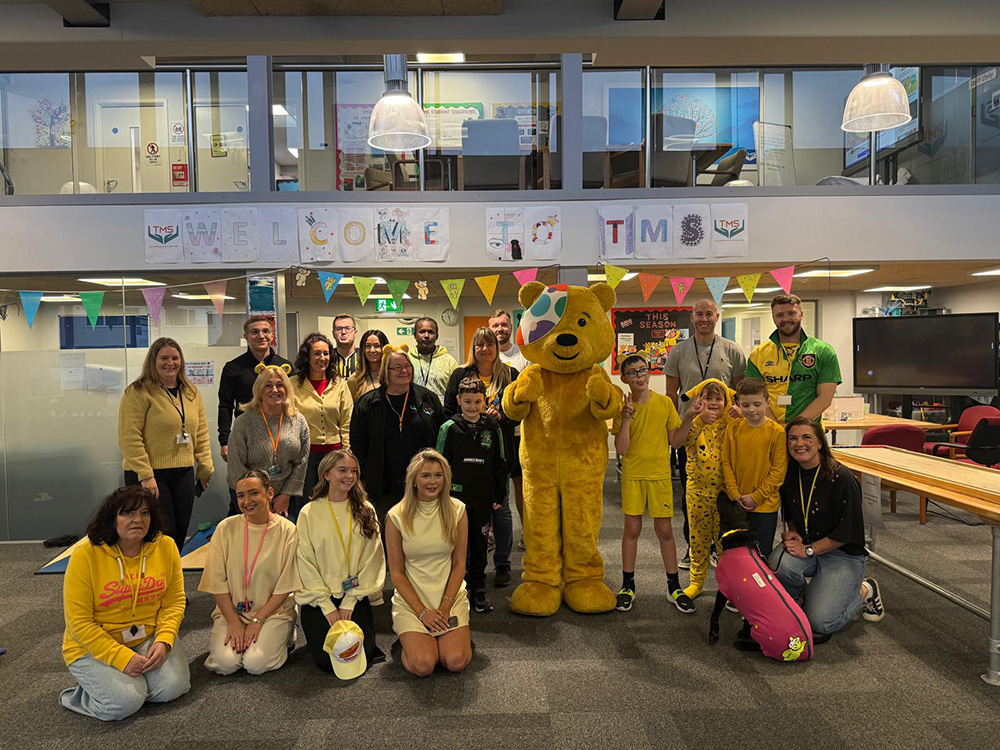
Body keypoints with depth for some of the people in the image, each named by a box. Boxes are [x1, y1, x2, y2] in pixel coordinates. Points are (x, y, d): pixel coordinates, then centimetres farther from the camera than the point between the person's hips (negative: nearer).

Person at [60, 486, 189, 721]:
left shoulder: (165, 547, -7)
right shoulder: (86, 554, -17)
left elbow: (174, 602, -1)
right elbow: (79, 622, -16)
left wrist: (163, 641, -18)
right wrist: (122, 657, -22)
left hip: (148, 637, 3)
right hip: (94, 646, -3)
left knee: (172, 687, -17)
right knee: (124, 703, -23)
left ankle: (132, 685, 15)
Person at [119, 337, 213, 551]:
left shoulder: (192, 393, 12)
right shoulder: (138, 392, -8)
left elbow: (201, 434, 16)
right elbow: (129, 438, -13)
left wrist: (205, 467, 11)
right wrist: (145, 475, -17)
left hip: (183, 473, 6)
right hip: (148, 475, -6)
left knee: (180, 533, 9)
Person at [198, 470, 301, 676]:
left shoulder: (287, 530, -8)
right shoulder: (226, 528, -3)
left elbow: (285, 586, -6)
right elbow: (217, 582, -2)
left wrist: (257, 621, -12)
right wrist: (234, 621, -9)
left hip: (273, 611, -2)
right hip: (231, 610, 2)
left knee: (256, 663, -21)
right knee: (225, 663, -20)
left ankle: (284, 636, 8)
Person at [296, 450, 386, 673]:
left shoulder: (366, 511, 3)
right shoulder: (309, 513, -1)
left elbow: (371, 558, 0)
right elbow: (306, 563, -3)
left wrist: (350, 602, -7)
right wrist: (327, 605, -9)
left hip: (355, 596, 1)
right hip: (318, 597, -1)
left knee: (362, 654, -13)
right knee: (327, 660, -14)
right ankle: (318, 630, 17)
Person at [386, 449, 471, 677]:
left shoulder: (456, 511, -2)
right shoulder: (397, 516, -7)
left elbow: (459, 564, 1)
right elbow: (396, 572, -4)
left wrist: (445, 606, -10)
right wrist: (422, 611, -11)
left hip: (451, 596, 1)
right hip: (411, 599, -1)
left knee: (456, 662, -18)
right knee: (422, 665, -19)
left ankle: (459, 635, 15)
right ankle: (410, 637, 14)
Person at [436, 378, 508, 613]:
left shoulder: (492, 428, 4)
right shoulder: (449, 428, -3)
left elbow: (500, 464, 10)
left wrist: (499, 496, 7)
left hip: (483, 498, 2)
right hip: (456, 497, -2)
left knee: (480, 543, 10)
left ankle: (478, 589, 23)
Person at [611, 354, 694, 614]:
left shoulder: (664, 403, -1)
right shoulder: (622, 407, -3)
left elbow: (675, 439, 5)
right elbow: (621, 449, -12)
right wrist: (626, 418, -19)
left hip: (660, 474, 0)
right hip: (632, 475, 0)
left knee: (664, 530, 5)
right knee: (632, 529, 5)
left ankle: (674, 586, 22)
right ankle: (628, 586, 20)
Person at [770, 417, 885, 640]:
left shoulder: (841, 478, -19)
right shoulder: (789, 473, -1)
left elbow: (847, 532, -17)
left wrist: (808, 550, -18)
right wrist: (792, 532, -3)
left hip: (843, 554, -4)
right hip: (804, 544, 4)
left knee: (820, 622, -17)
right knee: (778, 565, -32)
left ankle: (864, 592, 12)